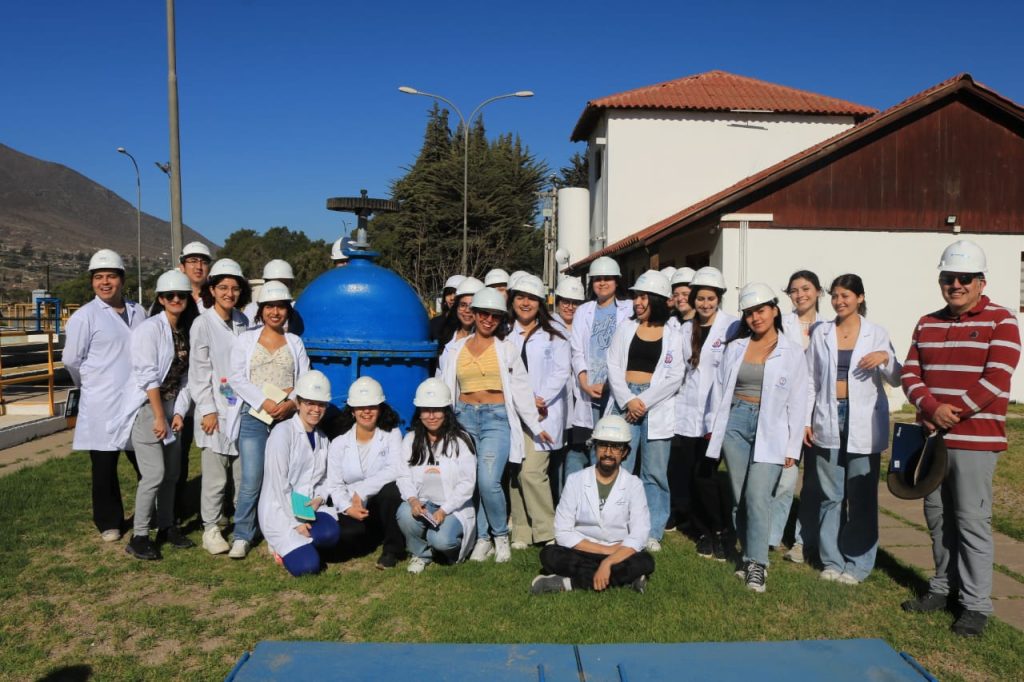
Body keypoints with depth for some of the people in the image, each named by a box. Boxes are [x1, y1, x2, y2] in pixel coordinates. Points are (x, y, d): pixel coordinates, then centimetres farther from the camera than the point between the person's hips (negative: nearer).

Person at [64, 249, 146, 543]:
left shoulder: (138, 312, 8)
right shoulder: (84, 316, -8)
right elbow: (71, 360, -2)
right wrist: (96, 386, 10)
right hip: (103, 406, -4)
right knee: (104, 468, 7)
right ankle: (109, 523, 22)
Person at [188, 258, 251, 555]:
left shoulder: (243, 322, 8)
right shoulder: (203, 324, -6)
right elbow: (199, 371, -7)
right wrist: (208, 410, -10)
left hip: (242, 407, 4)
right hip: (217, 410, -4)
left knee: (244, 471, 10)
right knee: (215, 475, 1)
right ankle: (211, 528, 15)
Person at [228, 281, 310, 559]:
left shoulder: (295, 342, 13)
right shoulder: (246, 339, 9)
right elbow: (237, 378, -1)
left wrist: (290, 403, -13)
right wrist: (265, 402, -13)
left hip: (288, 419, 1)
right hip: (254, 418, -1)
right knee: (251, 481, -5)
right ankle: (242, 536, 9)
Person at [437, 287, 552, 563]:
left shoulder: (507, 349, 8)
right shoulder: (454, 349, 12)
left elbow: (521, 389, 8)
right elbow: (442, 389, 15)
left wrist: (536, 426, 6)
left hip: (497, 418, -2)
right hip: (464, 418, 3)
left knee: (489, 481, -15)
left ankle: (501, 535, 7)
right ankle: (482, 538, 17)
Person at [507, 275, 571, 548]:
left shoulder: (553, 333, 6)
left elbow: (561, 371, -2)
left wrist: (540, 400, -11)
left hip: (543, 412, -3)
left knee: (532, 471, -13)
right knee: (516, 472, 3)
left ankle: (547, 531, 0)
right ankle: (521, 532, 13)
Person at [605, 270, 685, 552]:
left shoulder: (672, 335, 5)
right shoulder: (625, 328, 10)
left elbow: (675, 377, -3)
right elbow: (613, 366, 2)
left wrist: (644, 401, -11)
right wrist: (628, 400, -10)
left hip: (656, 405, -1)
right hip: (624, 401, 1)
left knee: (655, 472, 2)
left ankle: (653, 533, 11)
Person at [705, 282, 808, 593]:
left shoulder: (793, 353, 3)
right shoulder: (734, 348, 11)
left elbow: (797, 402, 1)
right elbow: (719, 388, 14)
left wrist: (792, 448, -2)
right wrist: (713, 426, 7)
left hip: (770, 430, -3)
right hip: (735, 422, 3)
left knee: (757, 495, -14)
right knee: (739, 496, 5)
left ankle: (757, 566, -7)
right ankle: (750, 557, 17)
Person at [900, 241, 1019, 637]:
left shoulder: (1000, 321, -4)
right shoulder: (927, 324, 12)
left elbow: (995, 380, -13)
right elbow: (910, 373, 5)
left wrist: (951, 416, -14)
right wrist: (931, 408, -13)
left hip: (975, 440, -5)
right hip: (932, 437, 6)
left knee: (971, 520, -3)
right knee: (938, 515, 12)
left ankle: (976, 604, 7)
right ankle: (943, 587, 26)